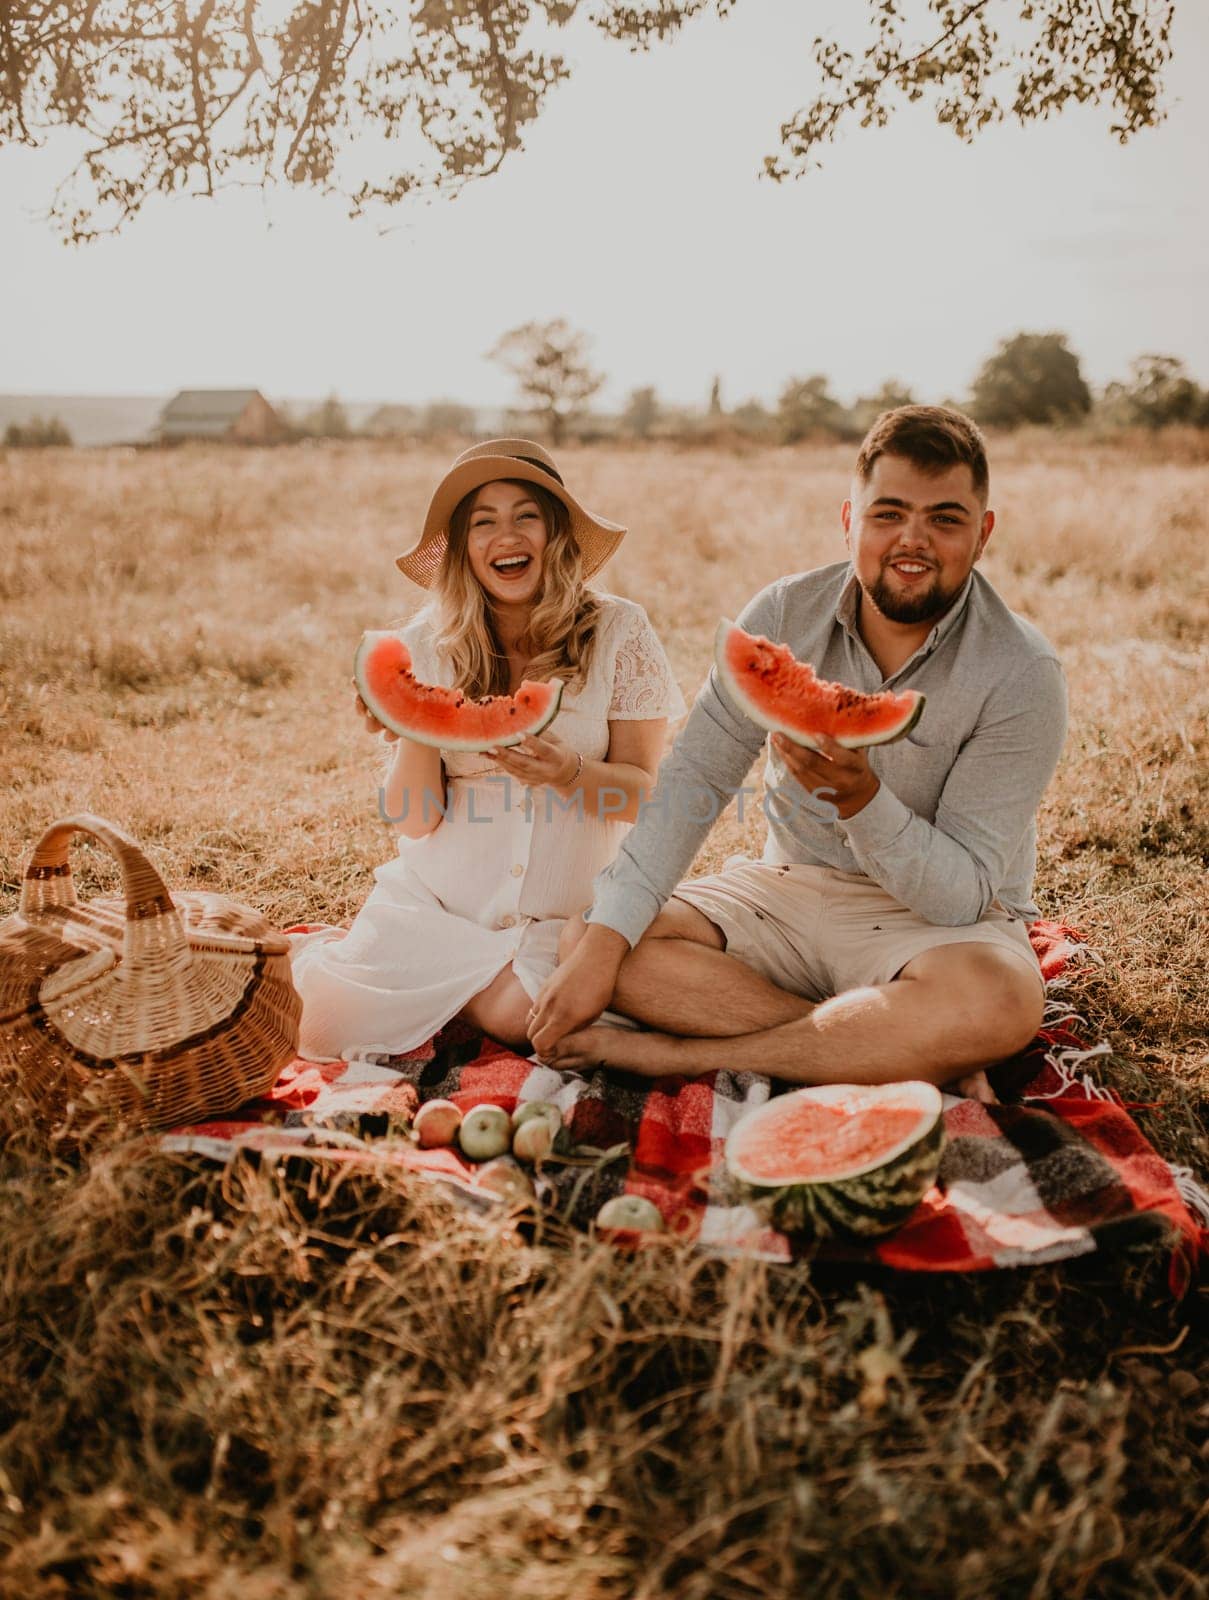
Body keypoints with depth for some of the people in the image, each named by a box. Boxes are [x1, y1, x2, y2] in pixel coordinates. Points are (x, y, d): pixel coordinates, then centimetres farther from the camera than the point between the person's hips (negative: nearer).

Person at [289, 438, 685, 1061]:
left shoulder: (617, 631, -7)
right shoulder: (428, 642, -4)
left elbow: (644, 793, -7)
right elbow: (413, 820, -5)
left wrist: (569, 773, -28)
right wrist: (416, 732, -25)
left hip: (560, 916, 0)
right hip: (432, 897, 1)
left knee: (513, 1016, -28)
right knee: (330, 1029, -17)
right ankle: (317, 953, 18)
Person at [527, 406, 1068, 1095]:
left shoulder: (1021, 674, -17)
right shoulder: (787, 614, -7)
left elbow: (962, 895, -19)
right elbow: (693, 779, -10)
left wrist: (861, 798, -38)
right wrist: (603, 941, -20)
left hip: (937, 919, -3)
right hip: (789, 886, 4)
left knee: (997, 999, -39)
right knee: (584, 935, -18)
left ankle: (680, 1054, -24)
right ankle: (895, 1053, -22)